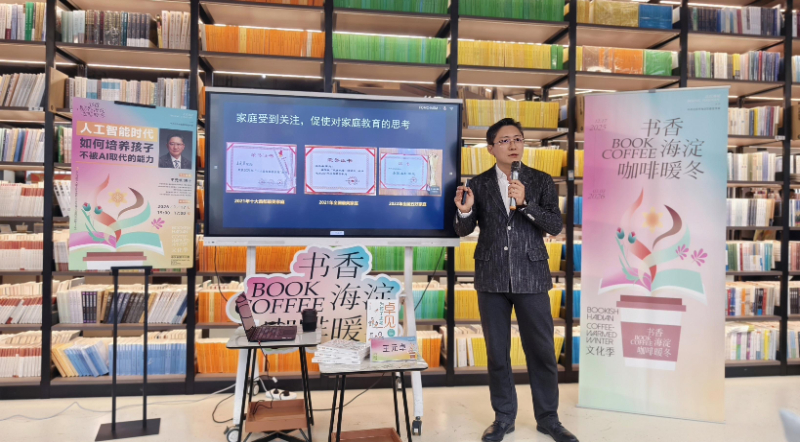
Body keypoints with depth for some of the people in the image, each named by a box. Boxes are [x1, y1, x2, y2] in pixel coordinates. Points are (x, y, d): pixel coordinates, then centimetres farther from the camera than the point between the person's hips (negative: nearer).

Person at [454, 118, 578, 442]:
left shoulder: (541, 182, 2)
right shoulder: (479, 184, 3)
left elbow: (555, 226, -6)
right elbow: (463, 230, 3)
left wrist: (525, 203, -20)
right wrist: (464, 211, -19)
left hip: (531, 278, 0)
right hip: (492, 279, 1)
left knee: (542, 351, 7)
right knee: (497, 352, 10)